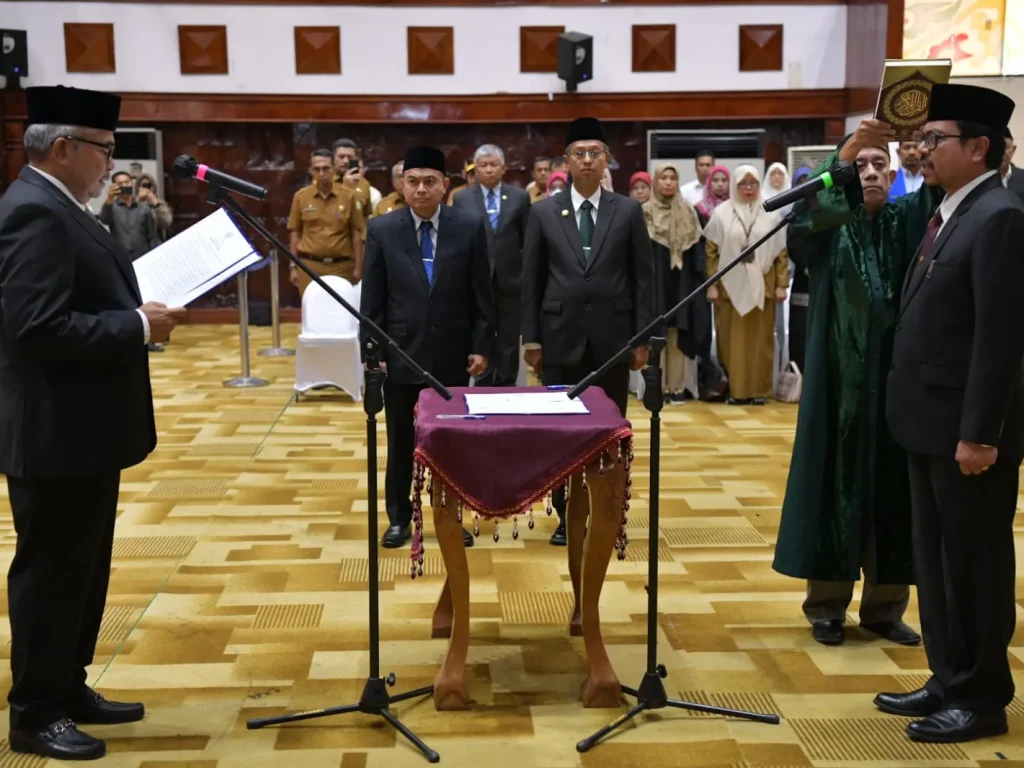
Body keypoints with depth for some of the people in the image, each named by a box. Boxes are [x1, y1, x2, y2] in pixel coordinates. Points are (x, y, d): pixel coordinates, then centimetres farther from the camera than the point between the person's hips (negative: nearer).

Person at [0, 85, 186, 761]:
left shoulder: (57, 208, 13)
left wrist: (141, 311, 3)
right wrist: (139, 326, -21)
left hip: (82, 428, 10)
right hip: (56, 433, -10)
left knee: (82, 568, 18)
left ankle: (68, 690, 31)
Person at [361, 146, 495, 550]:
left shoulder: (470, 226, -2)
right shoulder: (381, 230, -2)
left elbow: (481, 293, 1)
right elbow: (372, 299, -1)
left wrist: (481, 346, -3)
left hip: (452, 352, 0)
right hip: (400, 352, 0)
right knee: (400, 441, 10)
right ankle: (399, 517, 23)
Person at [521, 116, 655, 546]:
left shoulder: (628, 211, 4)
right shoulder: (543, 212, 5)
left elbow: (643, 277, 3)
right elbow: (531, 279, 4)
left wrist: (643, 338, -2)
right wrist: (531, 338, -1)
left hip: (612, 337, 0)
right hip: (561, 336, 0)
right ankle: (567, 516, 16)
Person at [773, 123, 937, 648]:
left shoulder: (906, 220, 8)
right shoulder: (828, 226, 1)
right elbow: (807, 212, -22)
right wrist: (846, 149, -36)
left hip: (896, 376, 3)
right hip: (841, 377, -2)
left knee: (892, 488, 7)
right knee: (836, 483, 3)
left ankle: (884, 606, 19)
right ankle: (827, 605, 13)